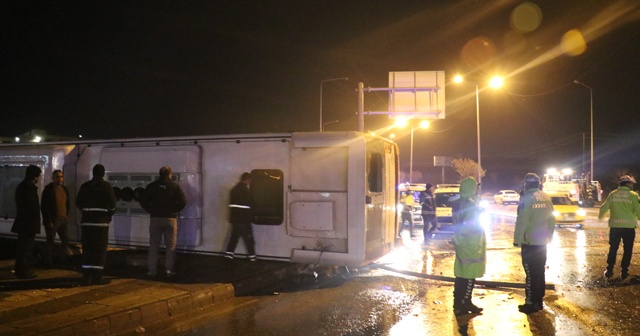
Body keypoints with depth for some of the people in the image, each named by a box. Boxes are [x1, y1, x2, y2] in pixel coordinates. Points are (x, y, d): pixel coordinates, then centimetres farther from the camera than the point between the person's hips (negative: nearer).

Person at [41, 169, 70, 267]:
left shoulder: (64, 189, 12)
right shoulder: (48, 190, -9)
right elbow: (44, 206, -12)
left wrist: (66, 216, 12)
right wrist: (48, 221, -16)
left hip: (62, 219, 7)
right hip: (52, 220, -7)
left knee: (65, 240, 10)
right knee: (50, 241, -1)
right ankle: (48, 262, 8)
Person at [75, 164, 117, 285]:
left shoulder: (85, 186, 6)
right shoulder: (106, 186, -6)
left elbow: (78, 203, 7)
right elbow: (112, 204, -9)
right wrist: (109, 214, 10)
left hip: (87, 220, 4)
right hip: (101, 220, -4)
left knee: (87, 248, 9)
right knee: (100, 249, 1)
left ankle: (86, 276, 9)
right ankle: (97, 276, 1)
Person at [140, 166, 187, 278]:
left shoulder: (151, 186, 1)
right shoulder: (174, 186, -3)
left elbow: (143, 202, 1)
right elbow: (183, 201, -9)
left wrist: (151, 211, 12)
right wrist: (175, 210, 4)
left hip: (155, 218, 1)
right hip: (170, 218, -1)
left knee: (154, 246, 9)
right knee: (170, 246, 7)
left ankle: (152, 270, 10)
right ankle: (169, 270, 6)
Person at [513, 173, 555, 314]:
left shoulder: (526, 198, -16)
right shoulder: (546, 197, 5)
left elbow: (522, 222, -19)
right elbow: (552, 219, 10)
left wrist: (517, 240, -11)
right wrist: (549, 236, 19)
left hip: (530, 242, -7)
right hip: (543, 241, 7)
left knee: (531, 273, -1)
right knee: (540, 272, 15)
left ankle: (531, 303, 2)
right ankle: (539, 300, 23)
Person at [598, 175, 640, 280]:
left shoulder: (613, 194, 4)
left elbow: (604, 207, 3)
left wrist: (600, 216, 23)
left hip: (615, 225, 2)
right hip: (629, 226, -2)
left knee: (613, 248, 11)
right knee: (627, 249, 9)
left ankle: (609, 270, 12)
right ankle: (624, 271, 9)